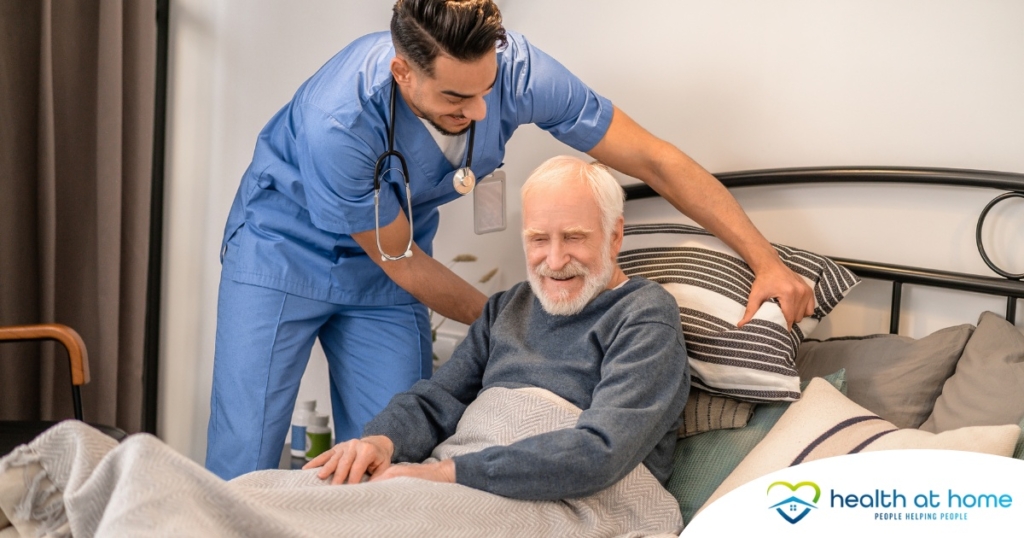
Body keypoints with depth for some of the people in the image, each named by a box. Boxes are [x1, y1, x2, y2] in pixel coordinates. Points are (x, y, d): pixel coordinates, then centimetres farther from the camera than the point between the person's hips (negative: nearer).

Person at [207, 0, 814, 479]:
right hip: (284, 248, -3)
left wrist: (768, 261, -20)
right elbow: (401, 261, -20)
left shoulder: (514, 68, -26)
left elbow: (655, 159, -19)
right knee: (244, 462, -9)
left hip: (377, 282, 3)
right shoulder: (338, 123, -35)